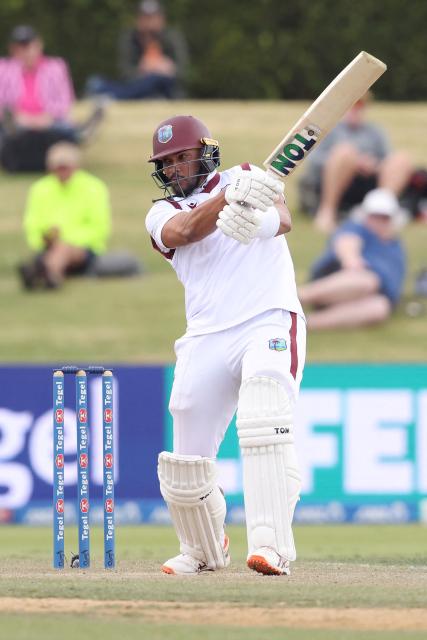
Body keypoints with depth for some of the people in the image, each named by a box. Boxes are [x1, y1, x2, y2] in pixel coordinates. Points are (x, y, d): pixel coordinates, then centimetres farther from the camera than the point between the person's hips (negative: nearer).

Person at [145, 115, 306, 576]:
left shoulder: (244, 177, 11)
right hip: (207, 339, 3)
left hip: (271, 322, -3)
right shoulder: (162, 213, 13)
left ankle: (271, 549, -37)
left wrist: (262, 221, -36)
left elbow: (283, 218, -10)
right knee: (187, 464, 3)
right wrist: (229, 197, -33)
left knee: (264, 424, -28)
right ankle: (204, 551, 29)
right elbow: (186, 231, -13)